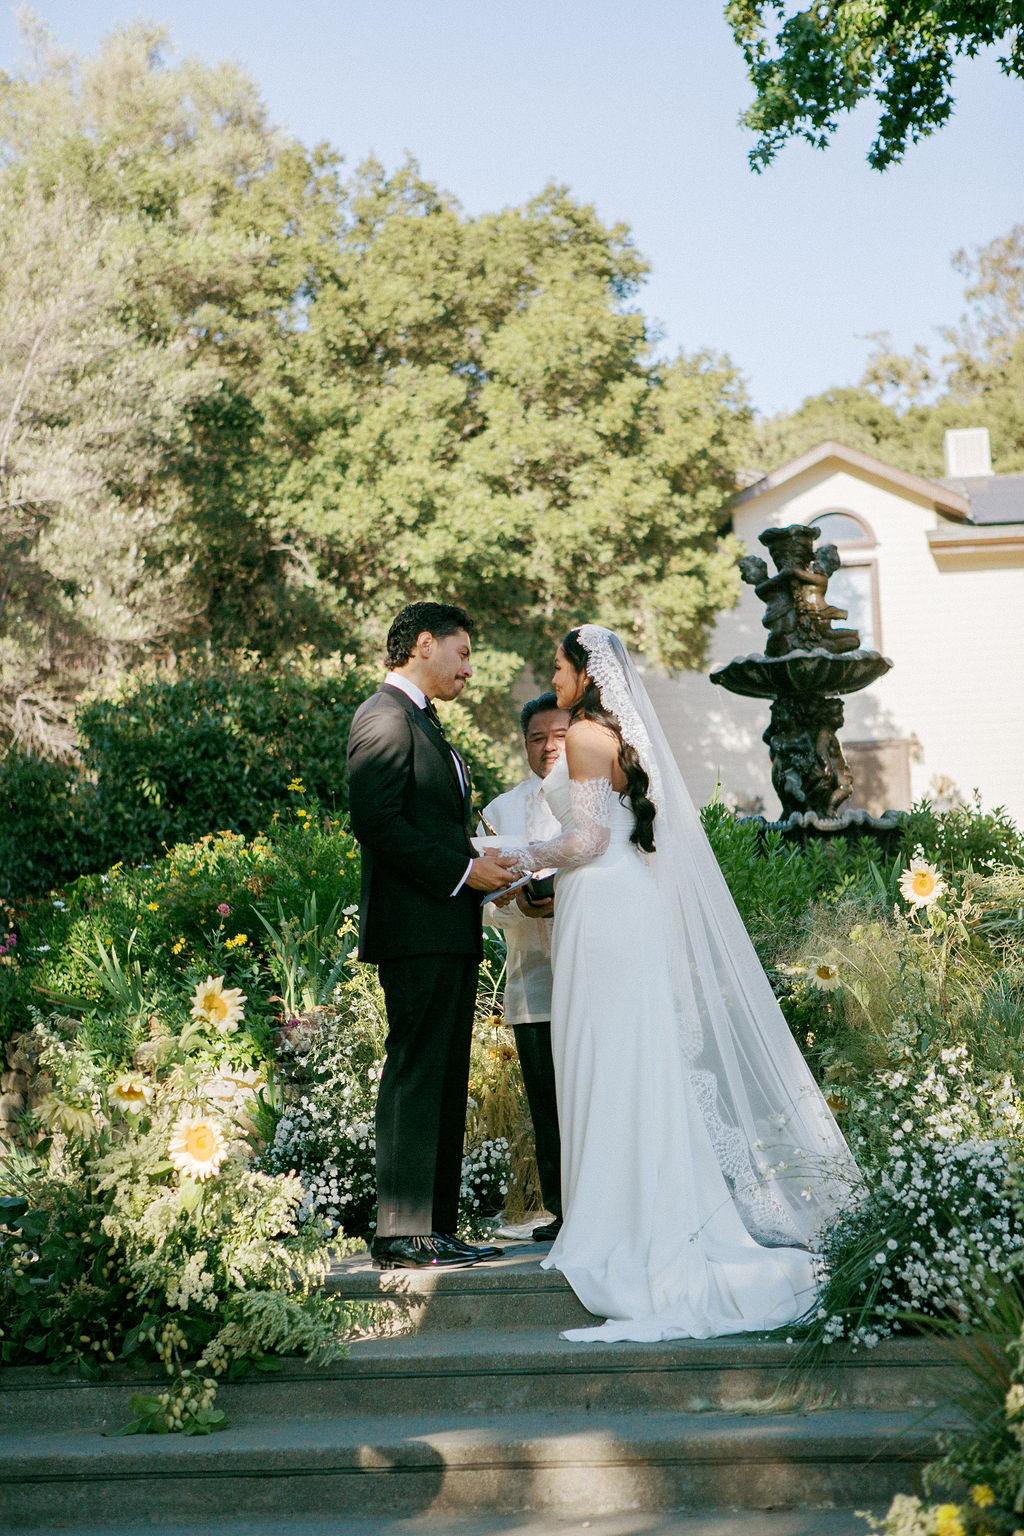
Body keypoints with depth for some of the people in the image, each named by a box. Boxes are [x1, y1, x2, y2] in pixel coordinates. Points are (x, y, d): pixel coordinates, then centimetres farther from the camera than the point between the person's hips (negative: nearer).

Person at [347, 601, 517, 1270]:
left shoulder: (425, 724, 24)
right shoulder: (385, 718, -8)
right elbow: (375, 820, -19)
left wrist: (483, 866, 10)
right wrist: (461, 871, -17)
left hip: (451, 930, 10)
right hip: (416, 928, -10)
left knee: (445, 1080, 10)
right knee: (416, 1074, -9)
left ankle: (438, 1228, 14)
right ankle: (403, 1234, -6)